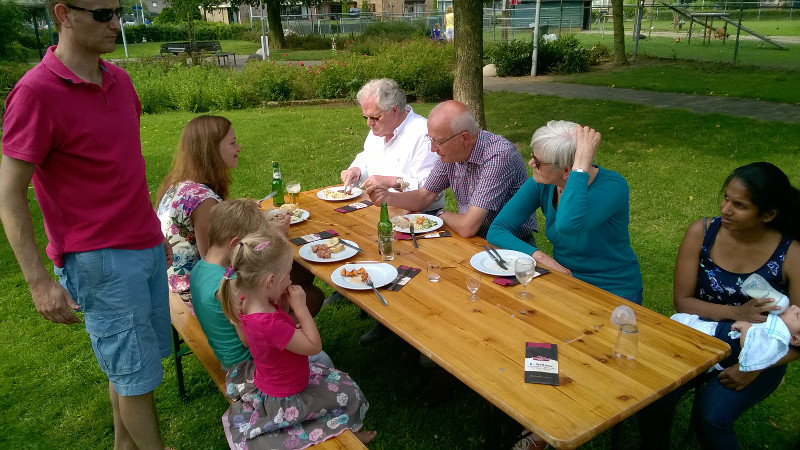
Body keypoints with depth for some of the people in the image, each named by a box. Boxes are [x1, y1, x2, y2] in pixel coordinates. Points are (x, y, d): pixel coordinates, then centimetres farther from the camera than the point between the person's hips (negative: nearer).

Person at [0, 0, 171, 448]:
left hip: (146, 248, 7)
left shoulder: (119, 79, 8)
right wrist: (39, 281, -15)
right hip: (98, 260, -7)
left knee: (128, 364, 18)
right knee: (137, 374, 3)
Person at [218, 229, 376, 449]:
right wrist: (300, 306, -27)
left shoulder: (249, 303, -14)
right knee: (350, 396, 12)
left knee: (338, 378, 25)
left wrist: (282, 304, -12)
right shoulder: (269, 323, -42)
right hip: (284, 401, -8)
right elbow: (314, 346, -30)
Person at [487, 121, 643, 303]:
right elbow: (496, 230, -8)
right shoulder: (542, 184, -7)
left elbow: (568, 225, -44)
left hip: (614, 293, -5)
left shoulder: (612, 186, -23)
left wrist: (582, 162, -37)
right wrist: (539, 256, -22)